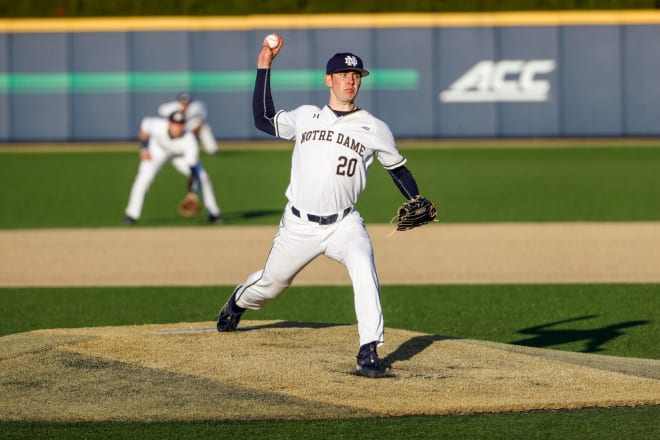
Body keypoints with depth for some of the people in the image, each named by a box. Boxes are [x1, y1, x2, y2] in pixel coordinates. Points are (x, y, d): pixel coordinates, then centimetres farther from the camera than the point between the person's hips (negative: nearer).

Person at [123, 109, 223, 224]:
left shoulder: (189, 140, -41)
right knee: (144, 177, -19)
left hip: (181, 155, 0)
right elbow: (145, 123, -13)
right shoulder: (158, 126, -38)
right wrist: (144, 148, -12)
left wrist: (192, 192, -52)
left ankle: (213, 214, 4)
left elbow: (193, 167, -44)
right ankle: (132, 214, -7)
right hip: (158, 149, 0)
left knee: (202, 177, -13)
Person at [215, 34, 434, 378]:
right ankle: (238, 302, 53)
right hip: (298, 226, 2)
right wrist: (264, 67, 10)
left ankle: (369, 353, -30)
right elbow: (263, 119, 13)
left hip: (343, 225, -1)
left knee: (364, 270, -29)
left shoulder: (374, 129, 3)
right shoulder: (306, 117, 7)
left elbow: (398, 169, 12)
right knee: (271, 283, 17)